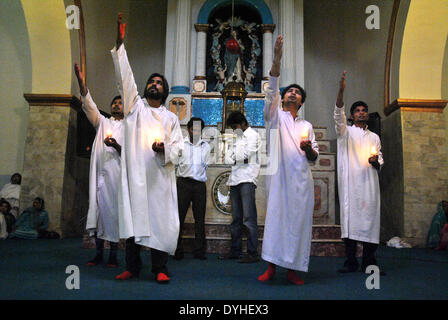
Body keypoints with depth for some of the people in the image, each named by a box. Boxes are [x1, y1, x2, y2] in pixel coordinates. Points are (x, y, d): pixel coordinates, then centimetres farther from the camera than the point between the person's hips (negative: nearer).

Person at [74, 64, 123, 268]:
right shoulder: (102, 122, 19)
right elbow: (89, 106, 4)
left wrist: (116, 146, -15)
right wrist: (82, 83, -9)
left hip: (117, 174, -2)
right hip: (100, 172, 2)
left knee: (114, 211, -4)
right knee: (98, 209, 0)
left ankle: (113, 254, 3)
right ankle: (99, 253, 8)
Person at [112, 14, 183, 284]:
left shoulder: (171, 117, 16)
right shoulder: (135, 105, 15)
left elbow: (178, 146, 11)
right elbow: (125, 77, 6)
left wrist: (165, 148, -12)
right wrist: (120, 44, 0)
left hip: (160, 174, 0)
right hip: (135, 171, 0)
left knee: (160, 217, -5)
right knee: (134, 216, -1)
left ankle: (160, 268, 1)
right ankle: (133, 267, 7)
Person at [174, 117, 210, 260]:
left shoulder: (205, 146, 14)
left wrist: (200, 176, 11)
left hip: (200, 184, 2)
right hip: (183, 183, -2)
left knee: (200, 218, 3)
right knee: (179, 216, -3)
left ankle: (199, 250, 9)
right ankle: (177, 250, 4)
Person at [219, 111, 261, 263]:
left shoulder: (253, 135, 0)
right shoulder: (239, 137, 25)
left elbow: (243, 156, -12)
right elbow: (228, 156, 19)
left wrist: (240, 137, 4)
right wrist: (234, 160, -2)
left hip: (247, 180, -8)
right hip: (235, 179, 8)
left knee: (249, 218, -10)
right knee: (236, 219, 9)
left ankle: (252, 253, -9)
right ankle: (235, 250, 14)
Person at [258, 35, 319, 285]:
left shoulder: (307, 126, 22)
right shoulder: (275, 116, 12)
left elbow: (315, 156, 21)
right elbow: (271, 90, -5)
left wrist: (309, 149, -3)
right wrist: (277, 59, -15)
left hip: (302, 179, 3)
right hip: (279, 176, -3)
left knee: (298, 220, 0)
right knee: (275, 217, -8)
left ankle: (293, 269, 7)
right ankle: (272, 266, -1)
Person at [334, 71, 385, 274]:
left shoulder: (374, 137, 22)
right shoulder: (345, 132, 12)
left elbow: (380, 163, 22)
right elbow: (338, 115, -7)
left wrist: (376, 162, -3)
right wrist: (341, 90, -22)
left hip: (369, 181, 3)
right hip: (350, 182, -3)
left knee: (370, 217, -1)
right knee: (350, 217, -6)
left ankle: (369, 262, 6)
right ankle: (350, 262, 0)